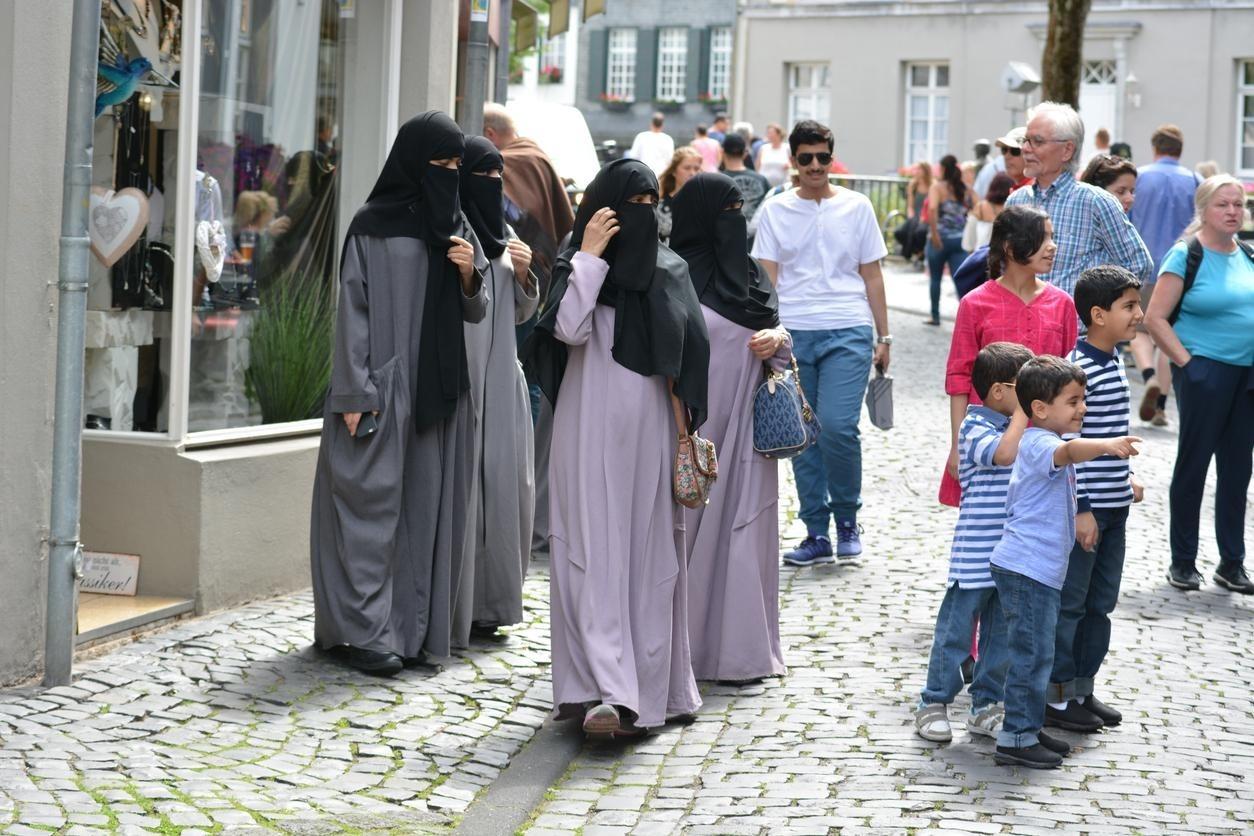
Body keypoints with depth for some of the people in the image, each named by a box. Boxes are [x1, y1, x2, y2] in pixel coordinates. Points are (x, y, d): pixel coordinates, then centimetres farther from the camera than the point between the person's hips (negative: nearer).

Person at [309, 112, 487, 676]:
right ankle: (366, 632, 0)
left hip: (439, 388, 6)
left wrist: (469, 275, -7)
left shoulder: (453, 225, 13)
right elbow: (352, 311, -6)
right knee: (373, 504, -3)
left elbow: (475, 313, 15)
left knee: (428, 506, 6)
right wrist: (354, 394, -12)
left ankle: (416, 627, 13)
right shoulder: (373, 226, -3)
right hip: (383, 386, -6)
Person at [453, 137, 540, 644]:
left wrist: (523, 274, 1)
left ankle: (489, 599, 18)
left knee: (504, 486, 7)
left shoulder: (502, 235, 16)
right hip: (456, 378, -7)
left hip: (500, 379, 7)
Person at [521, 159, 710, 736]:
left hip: (651, 431, 4)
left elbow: (688, 355, 12)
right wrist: (590, 254, -16)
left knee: (650, 555, 7)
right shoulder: (579, 264, 0)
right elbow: (568, 329, -18)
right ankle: (606, 690, -17)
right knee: (595, 553, -9)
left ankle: (651, 683, 15)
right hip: (591, 430, -4)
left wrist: (684, 427, 8)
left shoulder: (670, 271, 11)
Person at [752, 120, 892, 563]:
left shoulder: (856, 207, 8)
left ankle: (847, 517, 6)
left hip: (848, 332, -2)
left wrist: (883, 337, 9)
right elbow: (766, 279, 5)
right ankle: (817, 533, 14)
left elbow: (872, 276, 12)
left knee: (837, 425, -16)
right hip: (793, 332, 2)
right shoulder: (775, 211, 8)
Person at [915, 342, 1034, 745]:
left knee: (1001, 634, 12)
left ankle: (986, 705, 22)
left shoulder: (1018, 429, 12)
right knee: (956, 631, 1)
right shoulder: (975, 428, -13)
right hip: (975, 556, -8)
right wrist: (1022, 411, -23)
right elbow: (1003, 454, -32)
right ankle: (933, 704, 11)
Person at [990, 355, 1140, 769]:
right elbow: (1069, 450, -41)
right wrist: (1106, 445, -58)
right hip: (1027, 568, -11)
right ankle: (1016, 739, -2)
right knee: (1032, 653, -7)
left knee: (1036, 652, 17)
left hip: (1040, 570, 11)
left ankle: (1029, 728, 26)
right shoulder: (1038, 443, -18)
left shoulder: (1042, 444, 16)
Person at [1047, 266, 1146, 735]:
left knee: (1100, 603, 15)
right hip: (1083, 507, -9)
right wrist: (1080, 509, -19)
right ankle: (1057, 699, 10)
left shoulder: (1114, 363, 9)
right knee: (1069, 604, 1)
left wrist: (1128, 476, 17)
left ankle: (1083, 690, 25)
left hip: (1114, 506, 9)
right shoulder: (1078, 369, -18)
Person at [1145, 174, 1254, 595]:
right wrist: (1186, 362, -13)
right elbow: (1155, 318, -10)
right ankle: (1182, 562, 11)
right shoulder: (1185, 256, -7)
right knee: (1193, 464, 1)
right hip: (1205, 372, -6)